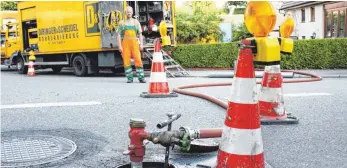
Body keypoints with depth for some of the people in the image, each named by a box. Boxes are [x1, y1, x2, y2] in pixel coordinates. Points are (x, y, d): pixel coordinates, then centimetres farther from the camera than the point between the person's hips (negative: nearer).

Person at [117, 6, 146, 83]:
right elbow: (119, 35, 5)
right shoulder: (122, 23, 10)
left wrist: (141, 44, -3)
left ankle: (141, 78, -4)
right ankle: (130, 78, 3)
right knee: (126, 61, -4)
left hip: (134, 43, 0)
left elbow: (140, 34, 8)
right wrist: (119, 46, -6)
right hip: (125, 44, 0)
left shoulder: (136, 22, 11)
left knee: (138, 60, -9)